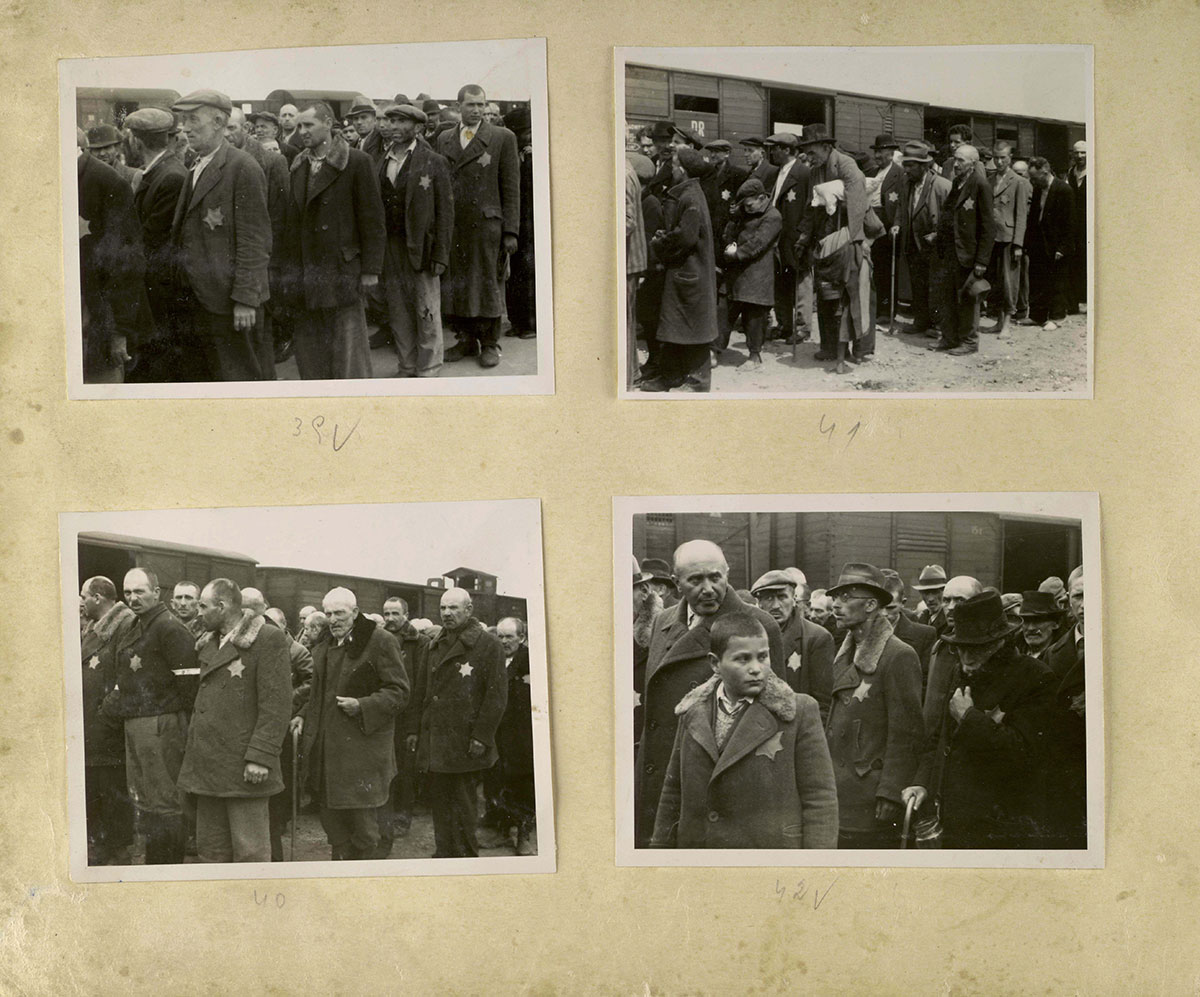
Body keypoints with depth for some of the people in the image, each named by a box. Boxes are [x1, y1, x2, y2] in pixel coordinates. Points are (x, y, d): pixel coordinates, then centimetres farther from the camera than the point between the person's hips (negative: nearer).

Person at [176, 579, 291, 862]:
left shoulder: (268, 640, -8)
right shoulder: (209, 644, 17)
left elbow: (276, 705, -13)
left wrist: (261, 757, -19)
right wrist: (192, 749, 17)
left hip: (243, 768, -8)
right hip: (208, 765, 8)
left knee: (250, 853, -4)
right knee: (211, 849, 12)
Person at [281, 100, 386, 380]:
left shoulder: (357, 163, -4)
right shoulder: (297, 166, 13)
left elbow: (372, 219, -6)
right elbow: (291, 220, 13)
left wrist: (370, 269, -10)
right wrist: (287, 267, 8)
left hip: (342, 270, -5)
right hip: (305, 273, 5)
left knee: (348, 346, -2)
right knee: (308, 344, 6)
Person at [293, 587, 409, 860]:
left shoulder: (380, 642, -9)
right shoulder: (324, 646, 15)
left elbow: (398, 691, -10)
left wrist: (362, 706, -21)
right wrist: (303, 716, 11)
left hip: (362, 744, -7)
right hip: (326, 749, 7)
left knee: (362, 819, -1)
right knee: (331, 817, 10)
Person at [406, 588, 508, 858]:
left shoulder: (487, 645, -3)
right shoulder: (435, 646, 17)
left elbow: (496, 694, -8)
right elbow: (420, 690, 19)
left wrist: (481, 736, -13)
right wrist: (414, 728, 11)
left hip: (464, 743, -6)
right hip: (433, 741, 6)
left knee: (463, 804, 0)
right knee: (439, 801, 8)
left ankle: (465, 855, 9)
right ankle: (444, 855, 15)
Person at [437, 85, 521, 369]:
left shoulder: (503, 138, 2)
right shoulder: (444, 139, 13)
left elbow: (511, 188, -1)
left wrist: (511, 231, -6)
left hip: (487, 225, -3)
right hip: (451, 227, 3)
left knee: (488, 285, 2)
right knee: (454, 285, 4)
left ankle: (489, 344, 13)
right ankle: (466, 340, 17)